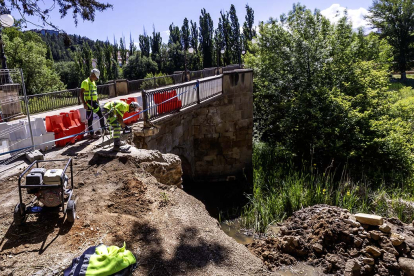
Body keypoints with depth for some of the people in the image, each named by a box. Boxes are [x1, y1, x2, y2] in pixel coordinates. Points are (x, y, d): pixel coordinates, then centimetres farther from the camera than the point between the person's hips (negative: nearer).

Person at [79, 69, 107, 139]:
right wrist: (84, 104, -22)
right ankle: (91, 133, 7)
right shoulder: (85, 82, -12)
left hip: (95, 102, 8)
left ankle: (104, 129, 25)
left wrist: (97, 101, 21)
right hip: (89, 103, -8)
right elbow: (81, 94, -16)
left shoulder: (93, 82, 14)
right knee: (90, 118, -1)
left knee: (101, 115, 12)